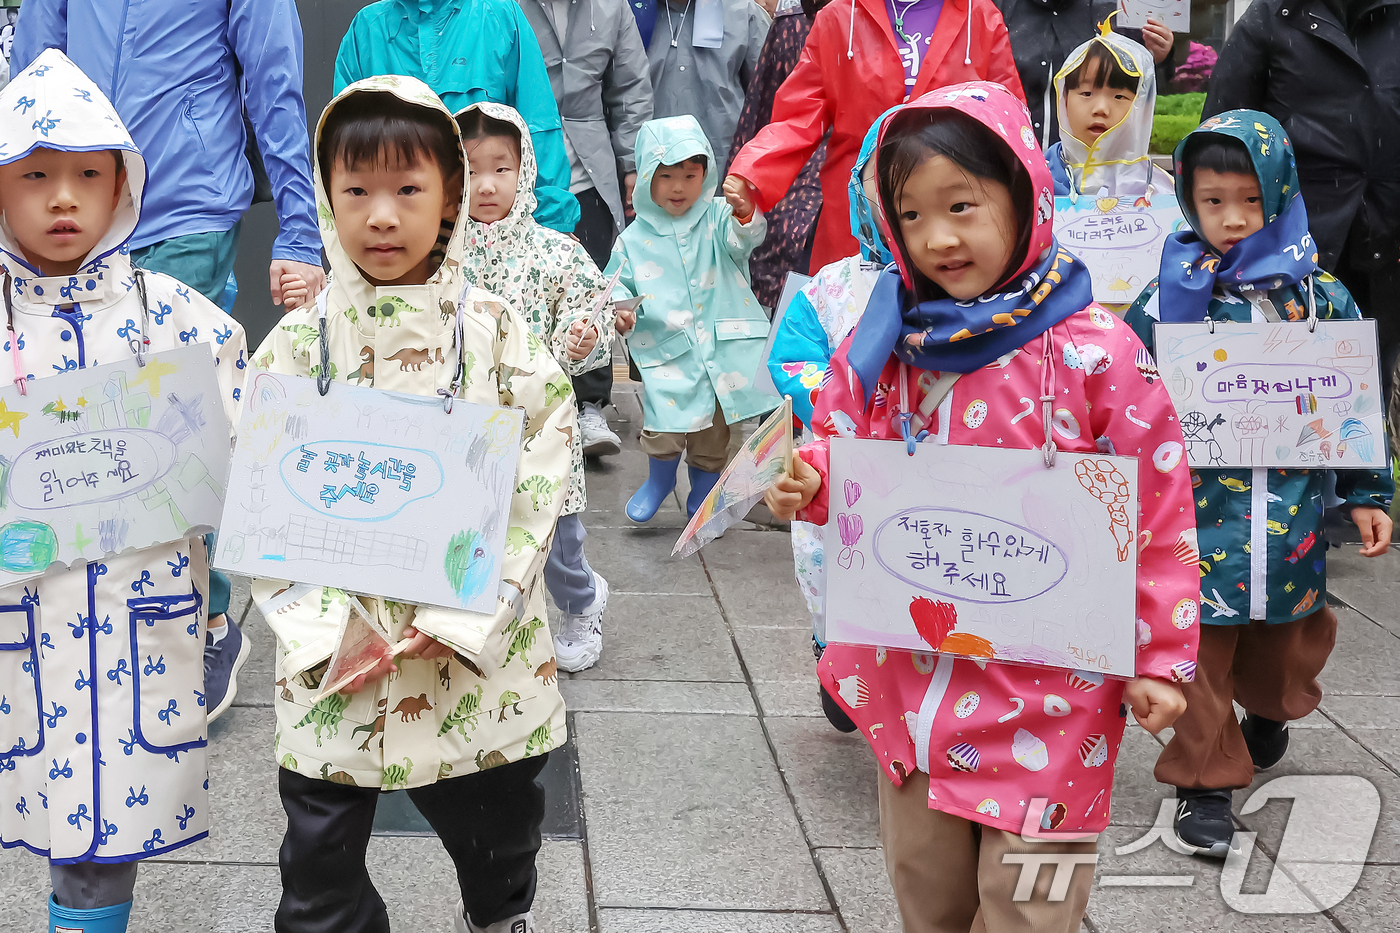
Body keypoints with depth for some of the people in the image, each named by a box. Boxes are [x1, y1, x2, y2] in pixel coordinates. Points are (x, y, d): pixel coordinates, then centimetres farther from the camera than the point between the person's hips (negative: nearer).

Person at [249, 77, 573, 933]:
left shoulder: (499, 334, -4)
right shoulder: (298, 345, -2)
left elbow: (537, 489, -8)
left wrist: (463, 618, -16)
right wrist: (324, 633, -14)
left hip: (480, 665, 0)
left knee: (500, 857, 18)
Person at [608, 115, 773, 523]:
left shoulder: (717, 218, 1)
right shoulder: (634, 239, 3)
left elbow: (743, 239, -18)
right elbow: (616, 285, 12)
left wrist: (745, 214, -39)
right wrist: (619, 311, -9)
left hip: (722, 347, 1)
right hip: (666, 352, -1)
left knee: (714, 431, 10)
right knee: (664, 428, -11)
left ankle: (704, 488, 34)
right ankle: (659, 478, 18)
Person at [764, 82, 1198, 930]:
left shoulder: (1093, 349, -14)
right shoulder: (884, 345, -1)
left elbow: (1157, 510, -9)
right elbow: (845, 463, 14)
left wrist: (1159, 659, -7)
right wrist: (809, 485, -9)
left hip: (1048, 691, -4)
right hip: (911, 672, 4)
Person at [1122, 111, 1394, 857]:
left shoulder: (1318, 295, -1)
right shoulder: (1171, 297, -6)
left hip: (1292, 510, 2)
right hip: (1199, 510, -2)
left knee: (1285, 630, 19)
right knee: (1201, 641, 1)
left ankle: (1270, 711, 49)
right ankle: (1204, 781, 16)